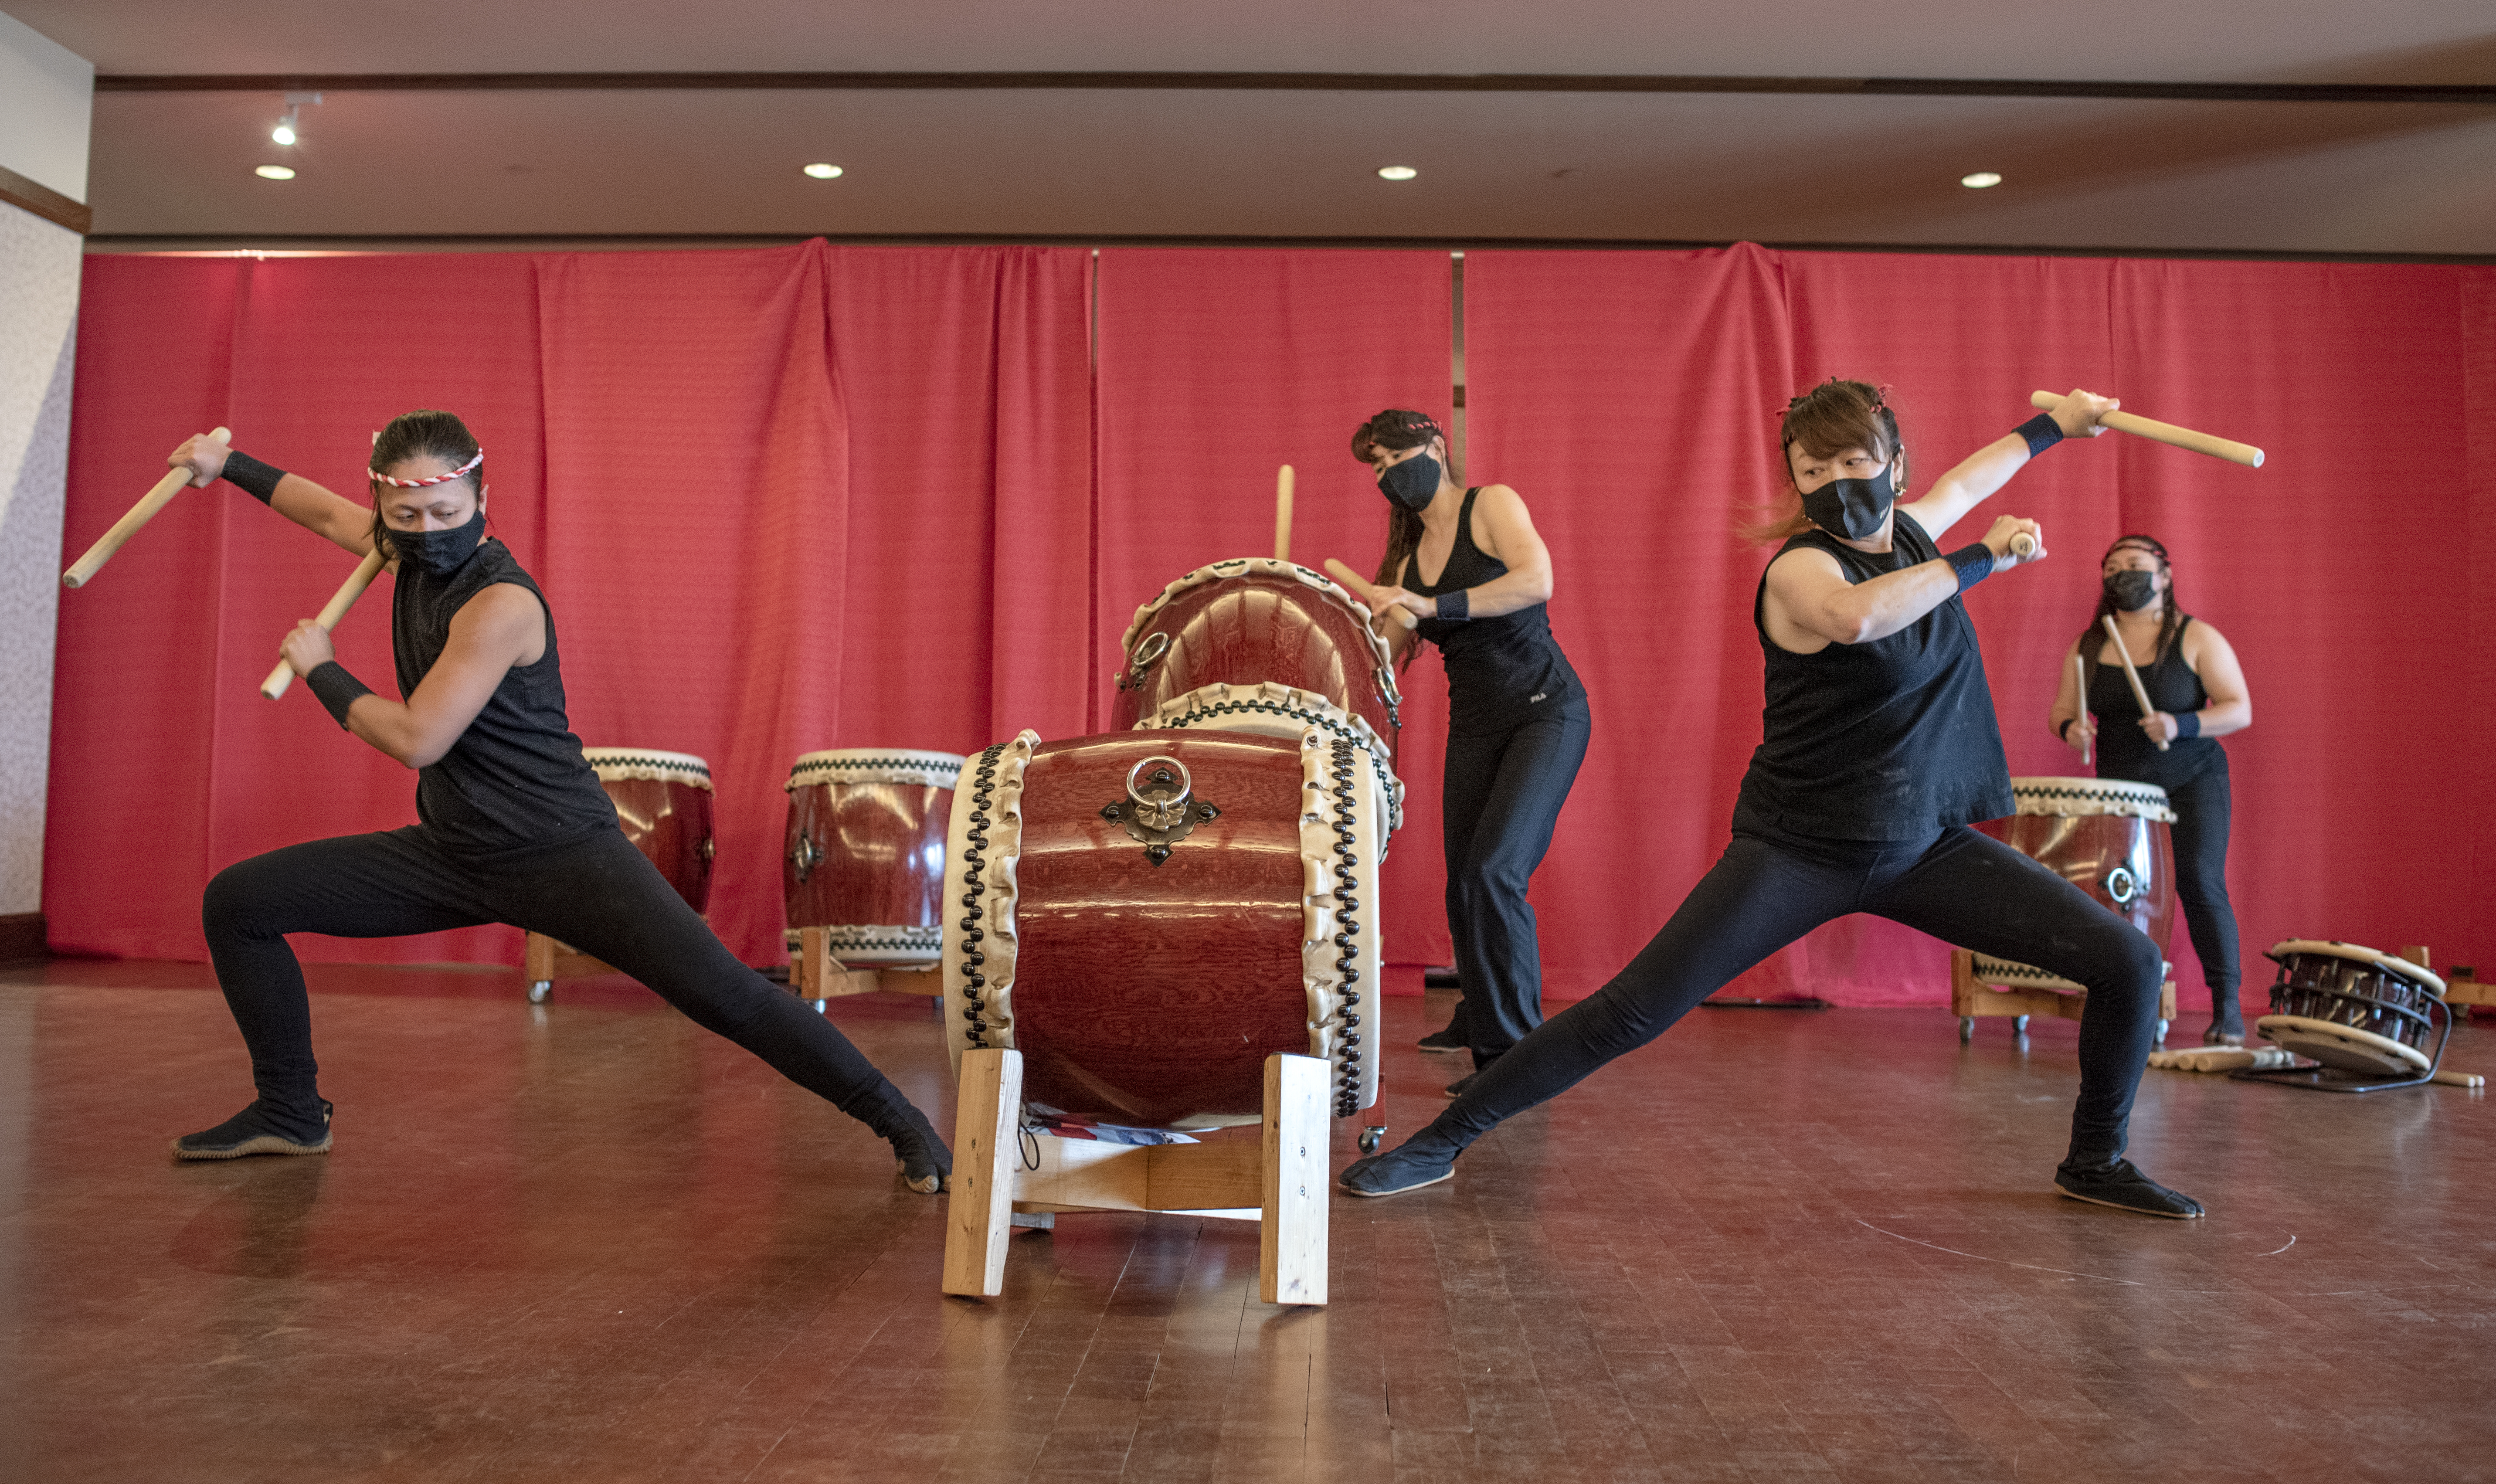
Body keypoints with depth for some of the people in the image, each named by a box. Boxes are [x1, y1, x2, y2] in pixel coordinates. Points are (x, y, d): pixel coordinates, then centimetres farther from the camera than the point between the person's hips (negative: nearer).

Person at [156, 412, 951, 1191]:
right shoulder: (419, 550, 4)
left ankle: (901, 1122, -8)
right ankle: (291, 1112, 21)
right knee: (237, 901, 6)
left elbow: (416, 740, -22)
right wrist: (230, 464, 37)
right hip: (451, 853, 8)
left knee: (721, 993, -19)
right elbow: (331, 513, 27)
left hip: (562, 853, -8)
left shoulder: (502, 602, -21)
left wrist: (320, 669, -7)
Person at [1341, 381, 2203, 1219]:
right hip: (1800, 851, -6)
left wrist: (2054, 425, 45)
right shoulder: (1800, 567, -15)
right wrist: (1983, 560, -27)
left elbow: (1964, 480, 31)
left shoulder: (1908, 532, 6)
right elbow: (1854, 617, -40)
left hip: (1925, 845, 7)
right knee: (1635, 1009, -15)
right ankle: (1442, 1142, -4)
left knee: (2130, 964, 2)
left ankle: (2094, 1162, 26)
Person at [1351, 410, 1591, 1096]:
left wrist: (1433, 606, -30)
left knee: (1493, 868, -20)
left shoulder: (1491, 504, -6)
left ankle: (1515, 1050, -13)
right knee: (1463, 880, 8)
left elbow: (1537, 580, -25)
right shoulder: (1410, 555, 12)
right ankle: (1481, 1020, 32)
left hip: (1546, 710, -7)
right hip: (1474, 724, 7)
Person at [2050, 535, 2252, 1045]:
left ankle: (2227, 1008, -10)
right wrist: (2071, 726, -15)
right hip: (2119, 785, 3)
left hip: (2191, 780, -3)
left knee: (2199, 880, -16)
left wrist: (2181, 725, -25)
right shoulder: (2088, 646, 6)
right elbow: (2061, 709, 9)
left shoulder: (2197, 639, -5)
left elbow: (2240, 710, -8)